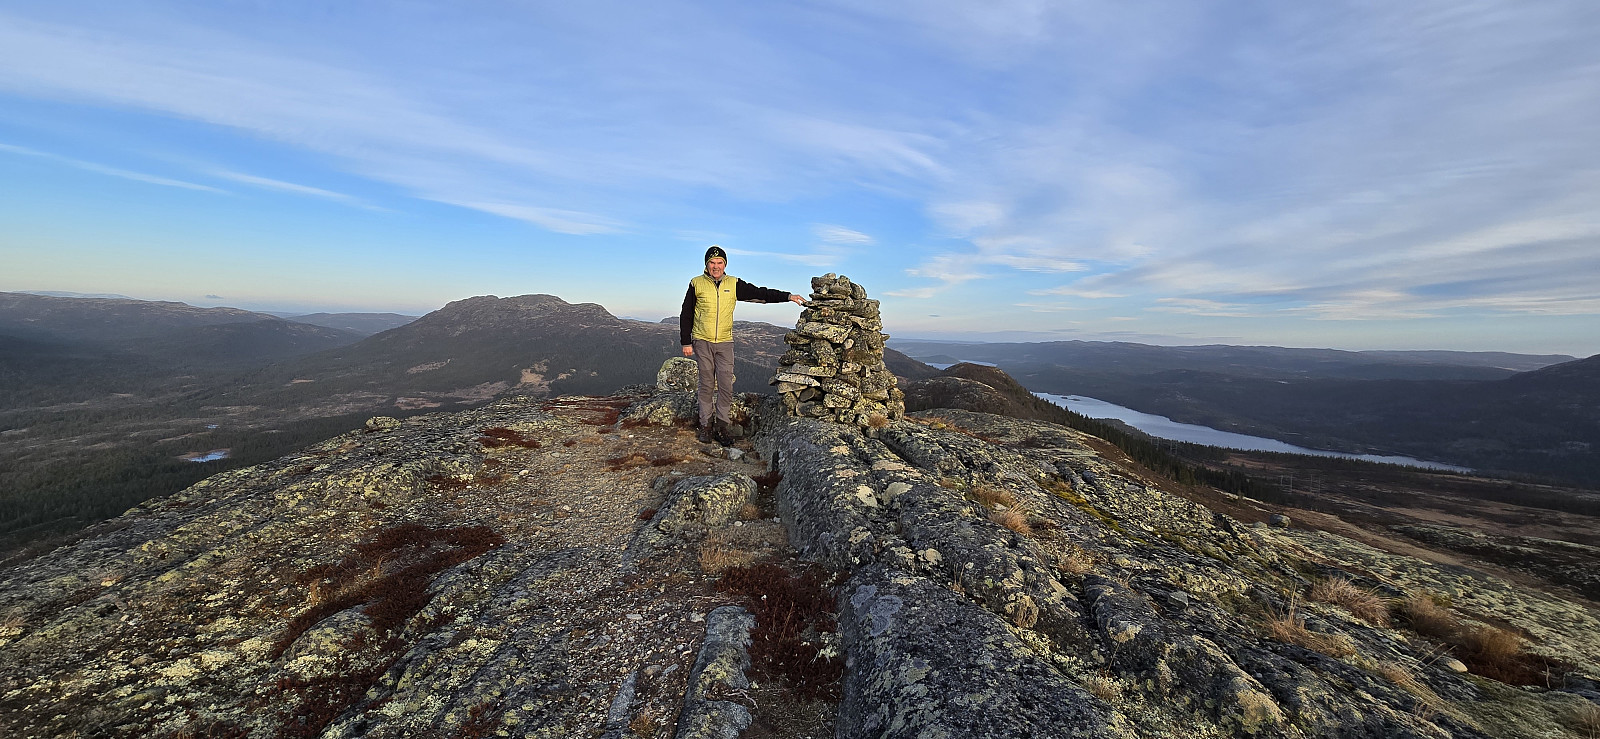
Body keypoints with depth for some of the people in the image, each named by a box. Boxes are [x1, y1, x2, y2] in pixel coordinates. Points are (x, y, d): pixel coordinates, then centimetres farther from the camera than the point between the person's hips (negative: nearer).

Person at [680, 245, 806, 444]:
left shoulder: (734, 284, 4)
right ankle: (705, 426, 15)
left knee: (726, 387, -2)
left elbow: (760, 293, 2)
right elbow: (686, 315, 5)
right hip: (702, 342, -1)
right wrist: (686, 342, 1)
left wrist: (787, 296, -6)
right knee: (707, 386, 4)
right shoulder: (697, 284, 1)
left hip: (725, 343, 1)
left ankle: (722, 427, 9)